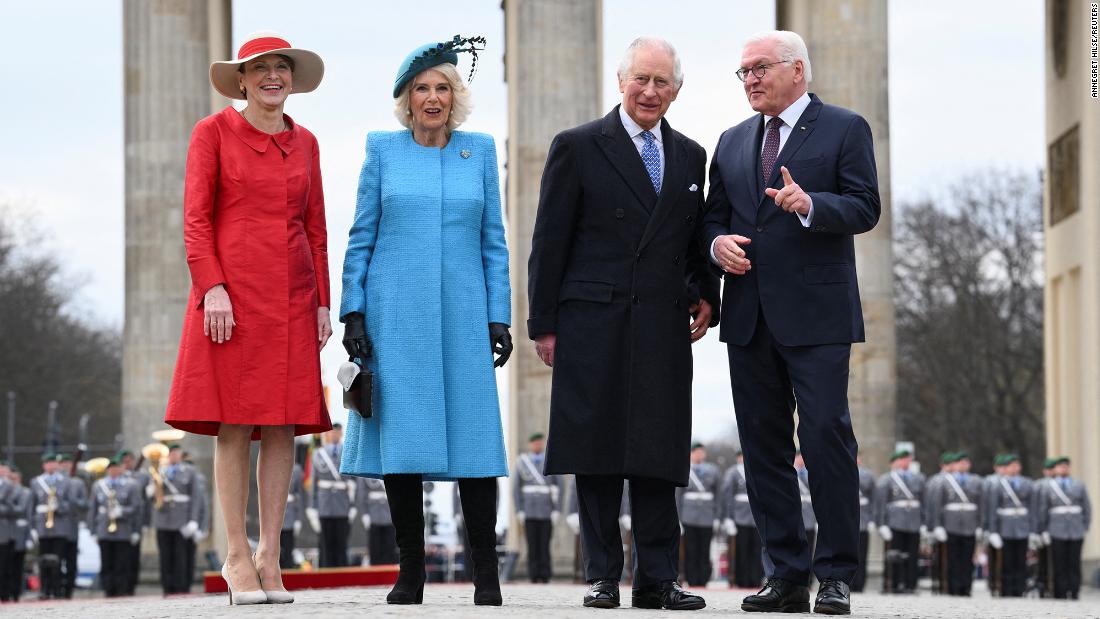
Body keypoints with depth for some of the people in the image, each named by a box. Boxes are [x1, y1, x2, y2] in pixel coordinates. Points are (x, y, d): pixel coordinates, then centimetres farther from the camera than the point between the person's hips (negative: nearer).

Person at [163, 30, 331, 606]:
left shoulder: (304, 143, 15)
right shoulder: (213, 132, 2)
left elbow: (316, 229, 15)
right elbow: (195, 218, -2)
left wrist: (322, 302, 7)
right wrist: (213, 288, -13)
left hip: (292, 295, 4)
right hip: (231, 291, -4)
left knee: (284, 425, 0)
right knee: (235, 423, -5)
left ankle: (269, 557, 6)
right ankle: (236, 557, 1)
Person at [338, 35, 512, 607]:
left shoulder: (479, 151, 8)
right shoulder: (383, 150, 6)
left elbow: (493, 242, 9)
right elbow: (361, 238, 6)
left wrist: (499, 317, 3)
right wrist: (352, 312, -2)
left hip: (462, 317, 1)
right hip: (395, 317, 0)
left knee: (474, 435, -4)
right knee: (400, 437, -1)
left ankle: (486, 575, 2)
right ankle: (411, 571, 8)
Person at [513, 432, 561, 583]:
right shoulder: (522, 462, 5)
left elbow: (558, 487, 3)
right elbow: (516, 488, 6)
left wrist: (557, 510, -4)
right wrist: (519, 511, -2)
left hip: (546, 512, -1)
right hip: (529, 512, 1)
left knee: (545, 546, -2)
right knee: (532, 546, -1)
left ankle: (545, 576, 1)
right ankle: (534, 576, 2)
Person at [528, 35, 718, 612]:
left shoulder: (690, 156, 14)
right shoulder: (578, 147, 1)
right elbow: (550, 241, 0)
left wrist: (705, 294, 4)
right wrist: (543, 323, -4)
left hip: (664, 327, 3)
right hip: (593, 325, -3)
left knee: (658, 455, 3)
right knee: (597, 455, 0)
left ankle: (657, 579, 7)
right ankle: (602, 577, 6)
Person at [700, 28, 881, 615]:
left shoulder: (844, 129, 2)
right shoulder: (733, 142, 18)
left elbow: (865, 207, -6)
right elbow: (713, 215, 20)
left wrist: (810, 205, -23)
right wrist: (718, 242, -2)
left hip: (815, 313, -6)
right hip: (749, 317, 6)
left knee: (826, 435, -10)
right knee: (763, 444, 6)